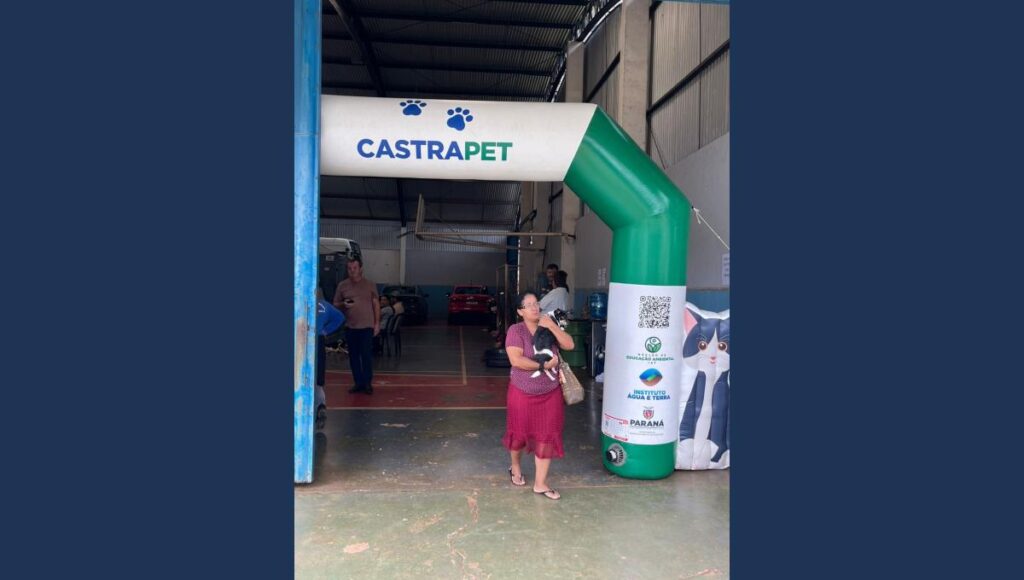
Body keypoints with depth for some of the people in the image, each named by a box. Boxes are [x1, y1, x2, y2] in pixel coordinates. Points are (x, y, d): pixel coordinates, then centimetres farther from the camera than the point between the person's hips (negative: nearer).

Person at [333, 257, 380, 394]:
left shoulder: (370, 284, 2)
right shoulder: (342, 285, 5)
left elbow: (376, 304, 5)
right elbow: (335, 304, 10)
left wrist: (377, 323, 0)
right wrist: (343, 304, -13)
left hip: (367, 326, -2)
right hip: (350, 327, 3)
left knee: (367, 355, -3)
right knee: (353, 356, 7)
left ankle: (367, 383, 8)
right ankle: (358, 383, 17)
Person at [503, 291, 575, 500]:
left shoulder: (548, 327, 1)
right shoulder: (516, 330, -13)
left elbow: (569, 344, -9)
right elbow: (516, 359, -25)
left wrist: (553, 326, -19)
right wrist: (543, 365, -26)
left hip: (550, 393, 3)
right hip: (523, 393, -3)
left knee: (547, 436, 4)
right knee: (520, 432, 14)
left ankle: (540, 483, 15)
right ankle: (515, 467, 43)